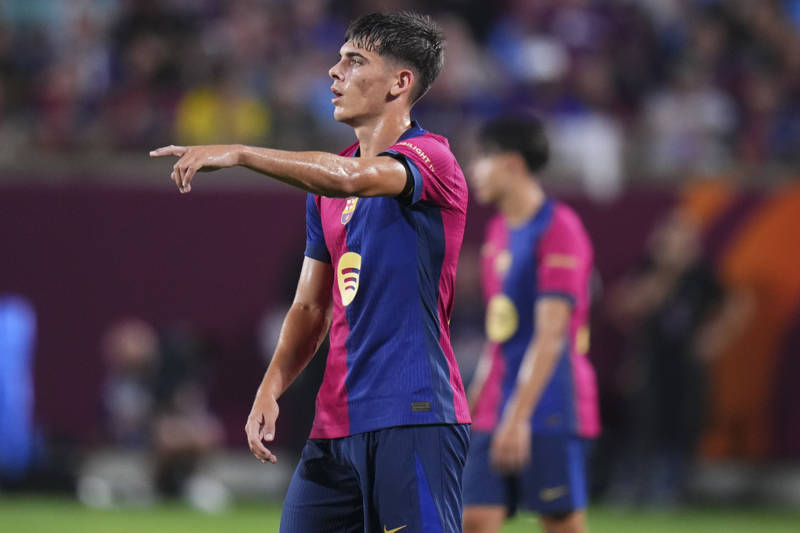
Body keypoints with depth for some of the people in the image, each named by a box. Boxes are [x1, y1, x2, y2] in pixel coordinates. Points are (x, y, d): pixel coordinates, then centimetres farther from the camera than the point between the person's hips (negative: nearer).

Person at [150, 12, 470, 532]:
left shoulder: (430, 158, -7)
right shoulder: (327, 182, 18)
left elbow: (352, 178, -29)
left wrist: (239, 153, -29)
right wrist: (270, 389, 5)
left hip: (413, 421, -8)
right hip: (334, 425, 8)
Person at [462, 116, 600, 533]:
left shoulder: (559, 230, -11)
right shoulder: (498, 232, 16)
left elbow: (550, 334, -18)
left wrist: (518, 417, -23)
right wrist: (471, 406, 19)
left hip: (551, 417, -8)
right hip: (497, 415, 8)